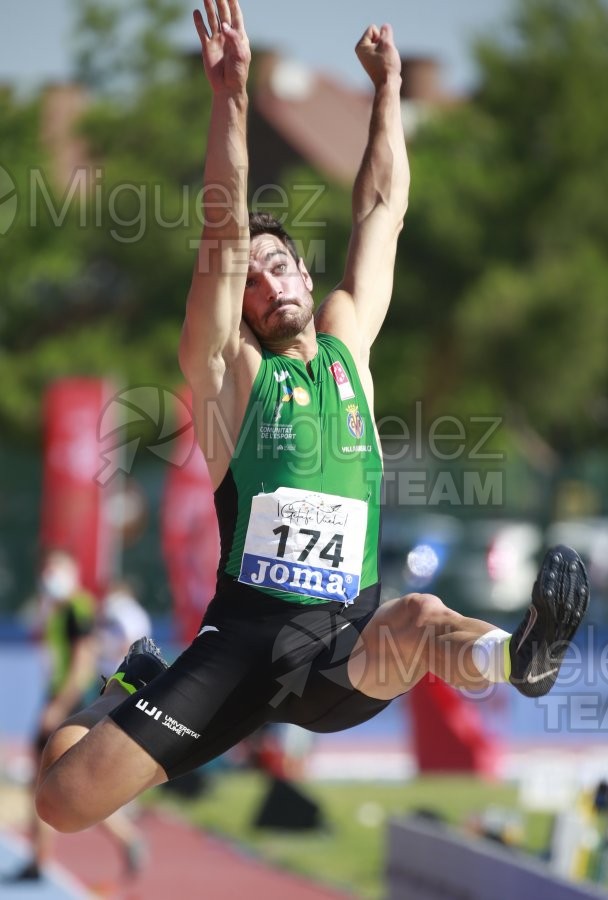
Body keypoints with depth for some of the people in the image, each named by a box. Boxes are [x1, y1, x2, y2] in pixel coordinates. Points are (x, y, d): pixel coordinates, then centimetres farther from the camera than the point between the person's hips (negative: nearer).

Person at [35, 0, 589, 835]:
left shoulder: (346, 344, 17)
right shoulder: (227, 369, 6)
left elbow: (382, 209, 20)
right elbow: (225, 239, -6)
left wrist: (389, 86, 18)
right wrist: (231, 96, -16)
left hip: (347, 643, 1)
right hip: (246, 634, -1)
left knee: (420, 620, -36)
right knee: (64, 800, -11)